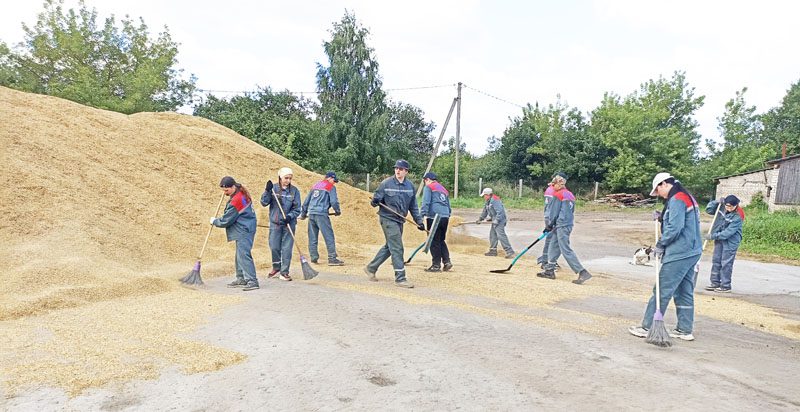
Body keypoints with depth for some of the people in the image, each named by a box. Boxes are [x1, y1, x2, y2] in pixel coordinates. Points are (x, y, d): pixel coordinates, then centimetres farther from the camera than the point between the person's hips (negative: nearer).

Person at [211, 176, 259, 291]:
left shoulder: (235, 201, -20)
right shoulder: (242, 193, 9)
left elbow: (226, 221, -12)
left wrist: (214, 221, 5)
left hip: (244, 231, -11)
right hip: (244, 230, 11)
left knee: (243, 254, -13)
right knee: (239, 255, 15)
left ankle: (252, 281, -13)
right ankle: (241, 279, 23)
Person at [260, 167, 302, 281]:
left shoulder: (294, 191, -1)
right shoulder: (273, 188, 0)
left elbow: (297, 208, -1)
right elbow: (264, 203, -4)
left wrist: (290, 216, -17)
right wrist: (267, 191, -17)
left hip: (289, 224, 0)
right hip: (275, 223, 1)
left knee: (287, 248, 0)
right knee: (274, 247, 6)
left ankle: (284, 272, 10)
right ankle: (276, 268, 30)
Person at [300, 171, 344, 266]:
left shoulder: (315, 185, 22)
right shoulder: (330, 187, 2)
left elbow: (307, 200, 22)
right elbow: (334, 201, -6)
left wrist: (303, 213, 29)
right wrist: (337, 211, 12)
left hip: (311, 214, 7)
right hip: (321, 214, -7)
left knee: (312, 237, 12)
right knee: (329, 236, -5)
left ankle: (314, 257, 15)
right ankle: (332, 258, -9)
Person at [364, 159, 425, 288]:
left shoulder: (410, 186, 8)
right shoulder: (386, 183, -7)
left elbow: (413, 206, 14)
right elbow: (376, 198, -3)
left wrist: (419, 221, 11)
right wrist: (374, 202, -26)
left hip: (400, 220, 6)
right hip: (388, 218, -6)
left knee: (389, 247, 14)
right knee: (397, 248, -10)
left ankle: (371, 268, 30)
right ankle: (400, 278, -4)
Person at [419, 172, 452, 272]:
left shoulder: (428, 187, 4)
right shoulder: (443, 189, 26)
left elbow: (425, 203, -10)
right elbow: (449, 207, 25)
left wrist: (421, 215, -15)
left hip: (434, 217, -7)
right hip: (445, 217, 7)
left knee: (434, 242, -1)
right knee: (441, 240, 17)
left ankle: (436, 265, 2)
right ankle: (447, 261, 8)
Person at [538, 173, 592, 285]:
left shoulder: (558, 195, -10)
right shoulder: (570, 194, 15)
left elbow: (554, 212, -9)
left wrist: (549, 225, 4)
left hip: (561, 225, -9)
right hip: (569, 224, 9)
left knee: (566, 250, -10)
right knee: (553, 247, 15)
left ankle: (583, 272, -14)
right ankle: (549, 271, 20)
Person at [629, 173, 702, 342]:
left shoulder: (676, 200, -14)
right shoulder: (687, 197, 17)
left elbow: (674, 228, -21)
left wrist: (660, 245, -10)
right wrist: (663, 218, 6)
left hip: (679, 254, -10)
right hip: (692, 252, 10)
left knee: (662, 291, -4)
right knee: (685, 291, 13)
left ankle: (647, 327, 3)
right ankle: (685, 330, 19)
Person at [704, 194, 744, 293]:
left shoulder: (738, 217, -18)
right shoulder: (722, 209, -2)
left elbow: (729, 232, -22)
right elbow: (709, 209, 9)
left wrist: (713, 236, -22)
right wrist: (717, 202, -7)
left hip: (730, 241, -7)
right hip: (719, 239, 7)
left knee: (726, 264, -3)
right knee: (716, 261, 10)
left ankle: (725, 286, 5)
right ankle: (715, 283, 19)